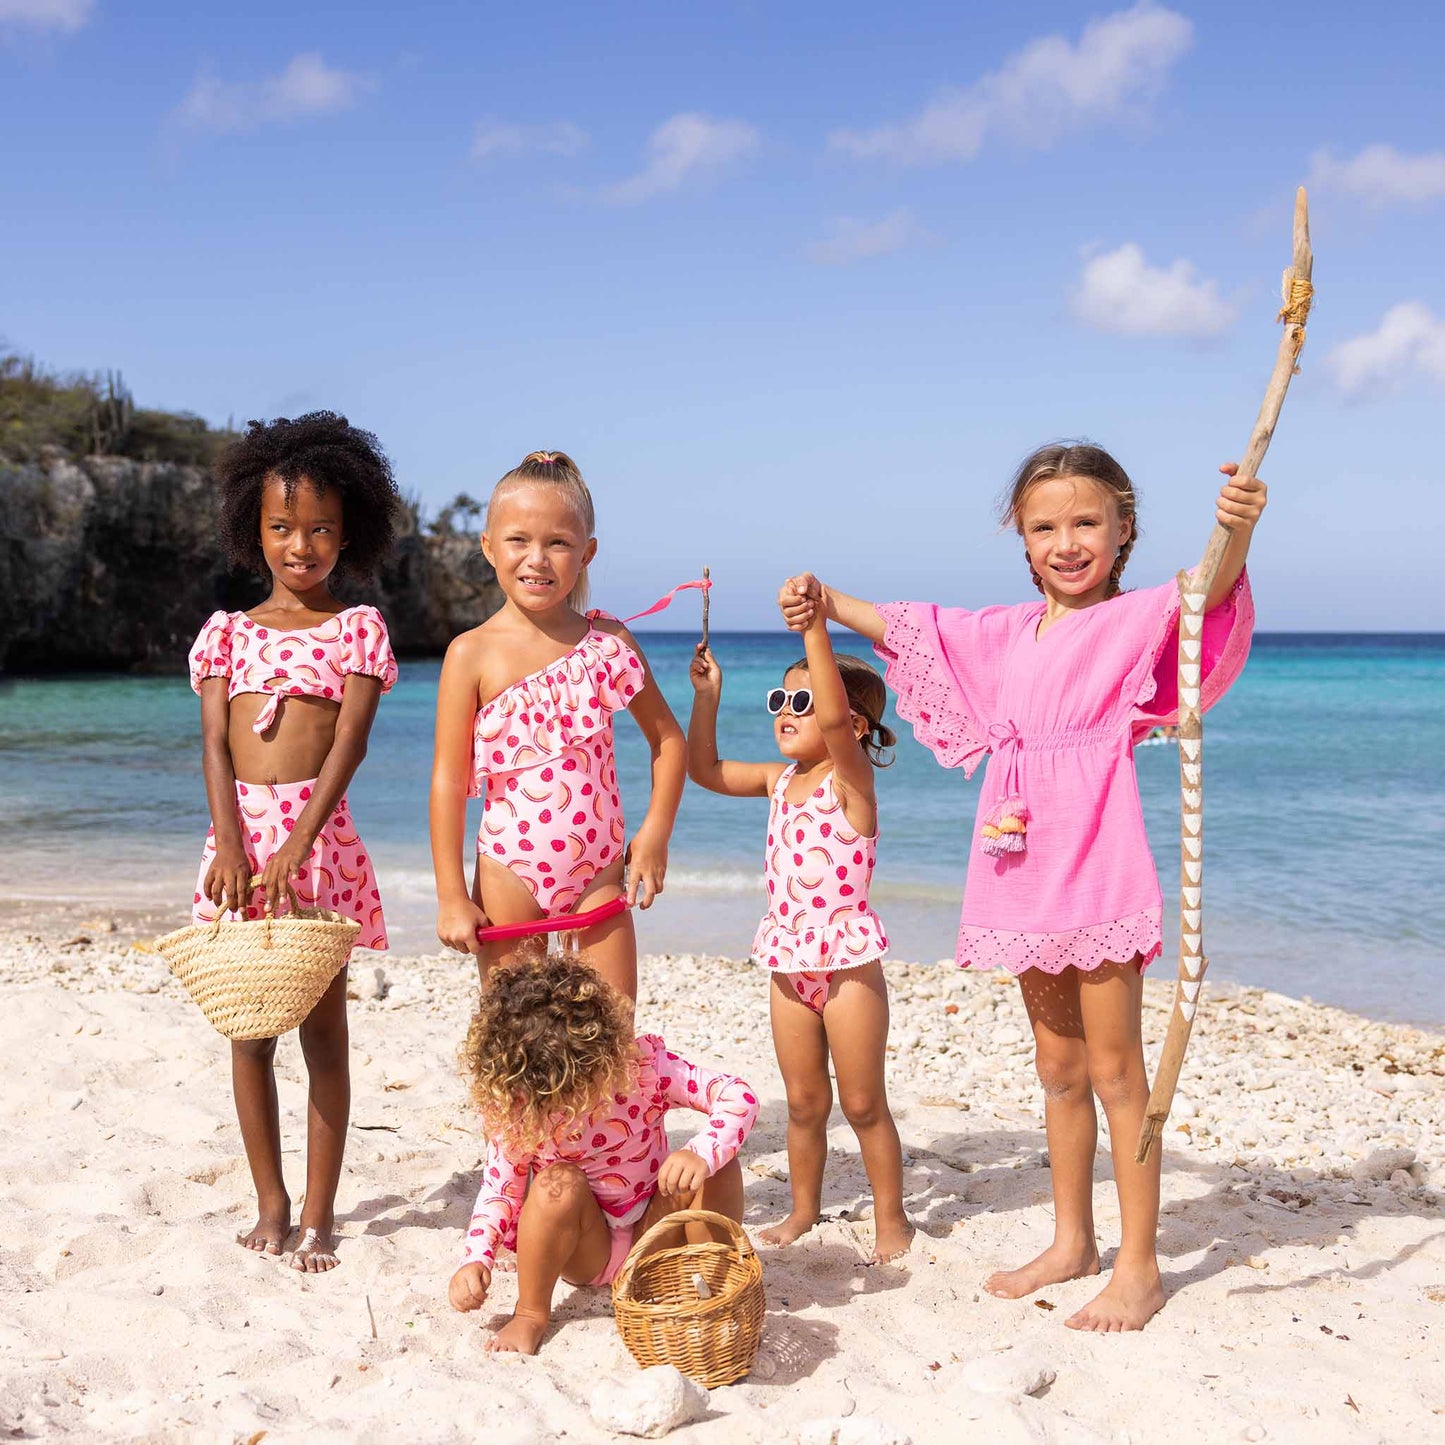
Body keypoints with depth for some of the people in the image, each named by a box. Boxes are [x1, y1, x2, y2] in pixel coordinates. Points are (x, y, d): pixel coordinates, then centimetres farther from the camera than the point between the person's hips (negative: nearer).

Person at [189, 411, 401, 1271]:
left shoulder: (357, 628, 3)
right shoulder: (227, 631, 11)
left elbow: (350, 742, -8)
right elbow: (216, 744, 2)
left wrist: (296, 844, -20)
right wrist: (230, 846, -13)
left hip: (319, 837, -3)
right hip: (240, 834, 3)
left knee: (323, 1025, 2)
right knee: (248, 1029, 7)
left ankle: (319, 1214, 11)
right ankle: (271, 1202, 20)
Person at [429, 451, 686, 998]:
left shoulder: (610, 642, 1)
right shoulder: (472, 654, -6)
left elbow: (668, 738, 11)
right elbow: (448, 779, -6)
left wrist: (655, 832, 0)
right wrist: (452, 895, -9)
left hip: (600, 869, 2)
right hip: (509, 870, -2)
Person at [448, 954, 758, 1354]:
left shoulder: (643, 1063, -22)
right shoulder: (511, 1105, -18)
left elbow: (738, 1096, -28)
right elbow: (500, 1190, -10)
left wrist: (701, 1156, -47)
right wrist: (476, 1260, -27)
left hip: (654, 1233, 1)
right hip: (587, 1251, 0)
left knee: (717, 1164, -27)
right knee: (559, 1183, -34)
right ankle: (531, 1314, -12)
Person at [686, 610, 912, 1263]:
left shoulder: (851, 777, -12)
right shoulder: (780, 780, 9)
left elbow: (836, 717, -32)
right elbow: (705, 768, 18)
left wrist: (815, 628, -43)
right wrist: (706, 695, 10)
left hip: (847, 962, -6)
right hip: (789, 963, 6)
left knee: (863, 1104, 4)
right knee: (803, 1102, 16)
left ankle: (891, 1218, 19)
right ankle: (804, 1210, 30)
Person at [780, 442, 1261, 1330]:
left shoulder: (1137, 620, -6)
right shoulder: (1006, 634, 13)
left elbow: (1206, 594, -27)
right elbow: (904, 627, 25)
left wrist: (1236, 534, -46)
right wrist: (828, 602, 17)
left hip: (1098, 869, -6)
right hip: (1026, 869, 6)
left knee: (1114, 1068, -1)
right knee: (1059, 1068, 16)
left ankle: (1140, 1266, 11)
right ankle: (1073, 1243, 29)